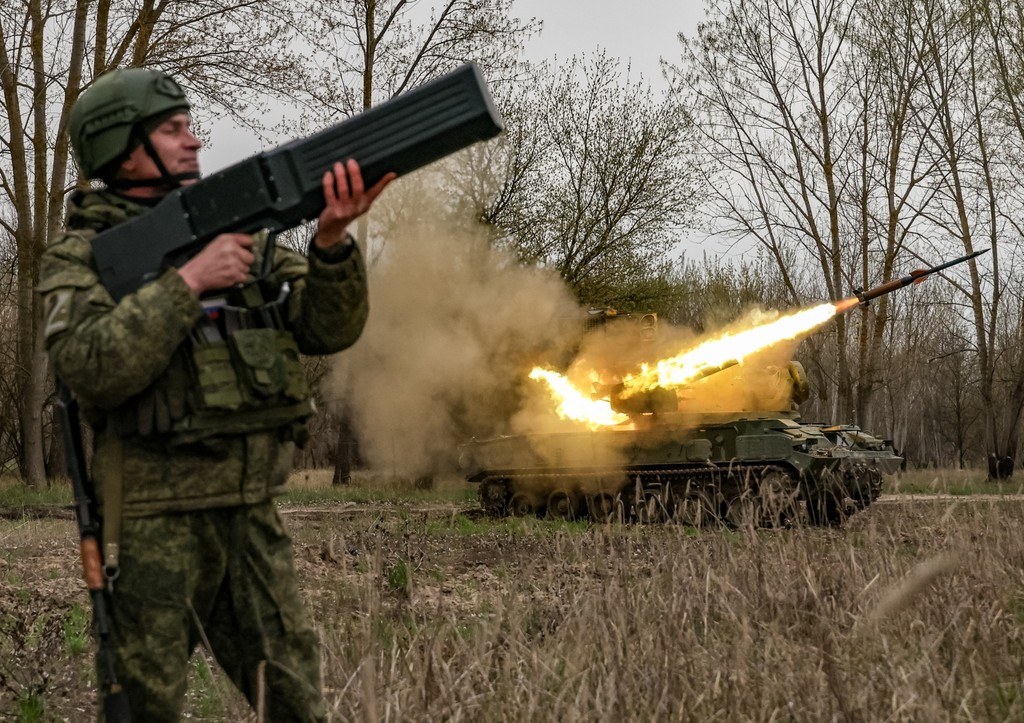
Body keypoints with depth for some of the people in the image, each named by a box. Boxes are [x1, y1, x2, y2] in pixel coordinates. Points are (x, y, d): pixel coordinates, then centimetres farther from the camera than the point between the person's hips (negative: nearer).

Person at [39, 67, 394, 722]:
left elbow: (329, 329, 1)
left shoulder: (242, 230, 11)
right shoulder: (82, 255, -3)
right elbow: (91, 368, -21)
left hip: (254, 518, 5)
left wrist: (333, 238, -16)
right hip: (153, 525, -5)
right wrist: (189, 280, -22)